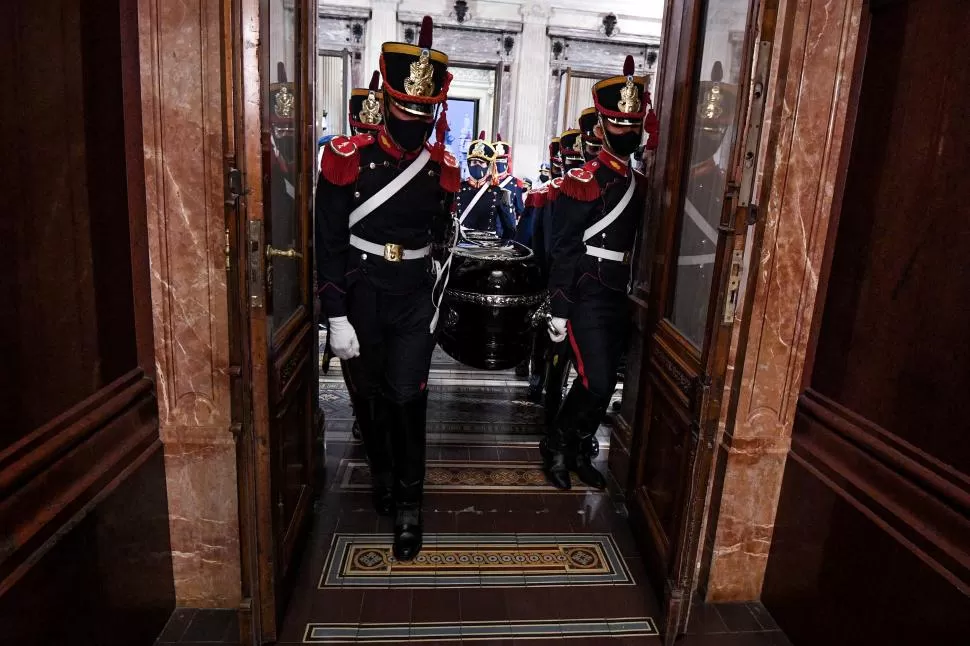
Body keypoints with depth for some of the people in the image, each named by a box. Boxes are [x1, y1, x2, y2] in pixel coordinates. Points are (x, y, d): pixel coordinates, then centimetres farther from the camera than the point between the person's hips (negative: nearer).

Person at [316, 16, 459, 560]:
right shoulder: (348, 159, -9)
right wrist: (337, 317, -12)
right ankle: (383, 476, 38)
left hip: (414, 302, 1)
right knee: (369, 397, 14)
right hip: (361, 300, 0)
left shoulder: (443, 169, 0)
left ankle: (409, 507, 12)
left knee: (407, 399, -3)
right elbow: (330, 243, -9)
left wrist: (437, 305, 13)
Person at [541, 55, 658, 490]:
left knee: (604, 383, 12)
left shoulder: (640, 184, 12)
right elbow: (563, 251, -14)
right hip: (587, 299, -7)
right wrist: (558, 311, -15)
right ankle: (555, 446, 15)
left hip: (619, 300, 7)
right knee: (595, 384, -8)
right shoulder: (583, 182, -11)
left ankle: (577, 451, 29)